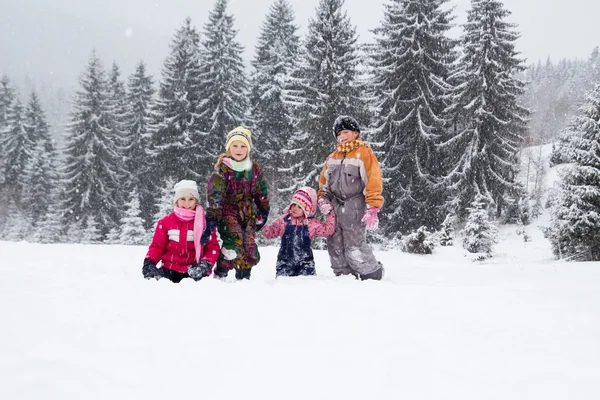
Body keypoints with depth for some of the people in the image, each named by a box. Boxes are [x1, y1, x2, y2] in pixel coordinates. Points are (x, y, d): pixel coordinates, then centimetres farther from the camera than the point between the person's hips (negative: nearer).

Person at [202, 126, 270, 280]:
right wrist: (211, 219, -26)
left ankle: (243, 277, 19)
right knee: (234, 242, -23)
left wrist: (262, 215, 17)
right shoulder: (222, 170, -9)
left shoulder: (254, 169, 5)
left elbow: (262, 194, 17)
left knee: (250, 247, -1)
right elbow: (214, 197, -17)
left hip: (248, 213, 5)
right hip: (228, 212, -5)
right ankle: (220, 275, -8)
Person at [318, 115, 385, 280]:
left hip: (355, 206, -7)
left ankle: (374, 274, 7)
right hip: (336, 206, 7)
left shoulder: (364, 153, -4)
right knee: (335, 246, 6)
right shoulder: (332, 158, 18)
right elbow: (324, 182, 26)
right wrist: (323, 199, 8)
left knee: (354, 248, -11)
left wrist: (372, 209, -17)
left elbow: (373, 182, -11)